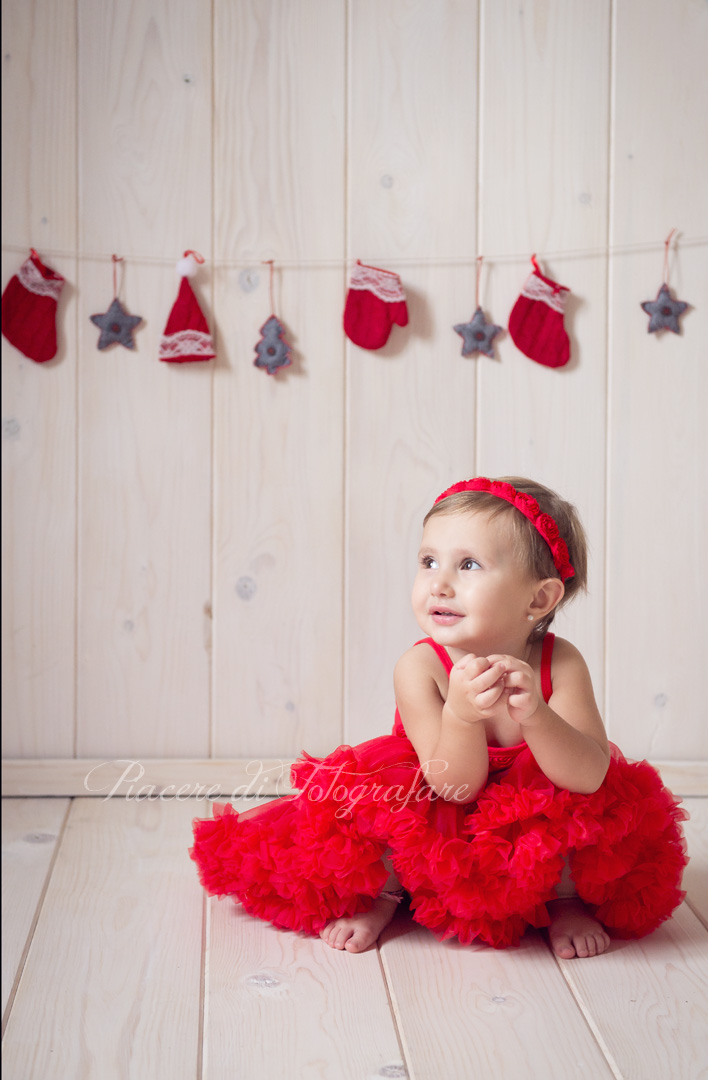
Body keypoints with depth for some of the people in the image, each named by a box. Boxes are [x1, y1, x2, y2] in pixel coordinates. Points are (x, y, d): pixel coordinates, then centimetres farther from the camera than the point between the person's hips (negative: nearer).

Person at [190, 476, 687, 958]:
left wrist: (534, 713, -50)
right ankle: (382, 891, 3)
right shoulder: (419, 668, -25)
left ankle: (566, 898, 3)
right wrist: (461, 715, -50)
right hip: (439, 824, -1)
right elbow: (455, 787, -29)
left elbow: (591, 776, -32)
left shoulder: (560, 663, -23)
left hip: (531, 827, 1)